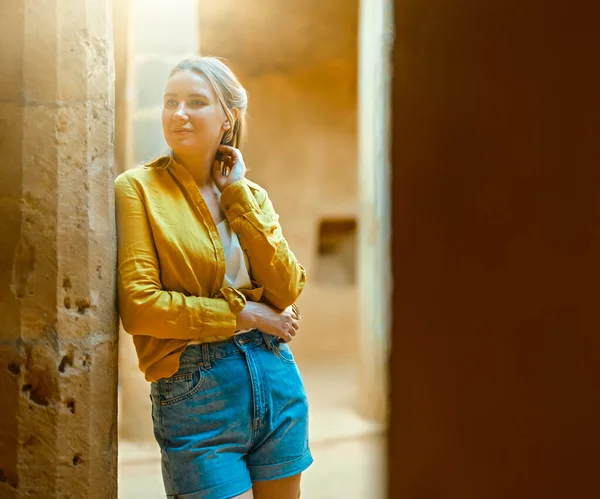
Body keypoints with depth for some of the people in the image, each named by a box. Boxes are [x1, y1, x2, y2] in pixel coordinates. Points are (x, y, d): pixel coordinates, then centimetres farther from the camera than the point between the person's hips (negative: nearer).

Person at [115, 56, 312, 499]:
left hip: (276, 378, 5)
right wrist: (241, 313, -8)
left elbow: (287, 291, -4)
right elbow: (138, 306, -13)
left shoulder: (251, 195, 10)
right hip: (194, 391, -5)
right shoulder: (137, 188, -4)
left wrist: (237, 195, -5)